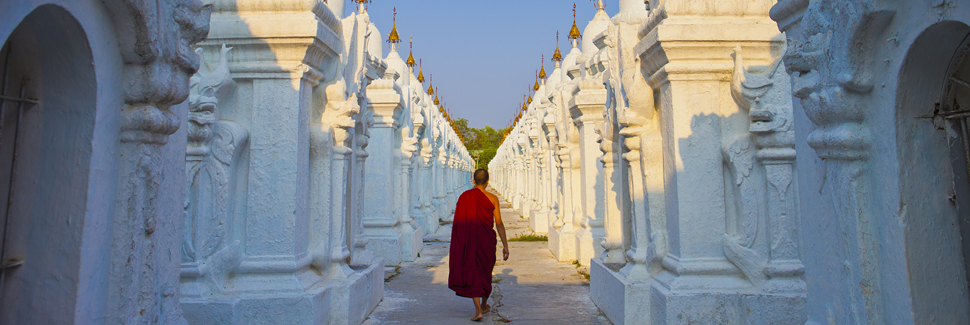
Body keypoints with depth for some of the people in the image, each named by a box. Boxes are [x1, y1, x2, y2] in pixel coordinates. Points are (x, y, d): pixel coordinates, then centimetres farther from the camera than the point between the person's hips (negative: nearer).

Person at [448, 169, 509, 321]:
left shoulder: (464, 197, -3)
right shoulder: (492, 198, -5)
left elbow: (458, 222, 1)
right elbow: (499, 223, -6)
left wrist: (460, 244, 13)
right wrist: (505, 245, 0)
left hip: (469, 240, -1)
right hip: (486, 240, 1)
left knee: (472, 273, 2)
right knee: (486, 272, 19)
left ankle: (478, 310, -11)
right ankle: (484, 305, 36)